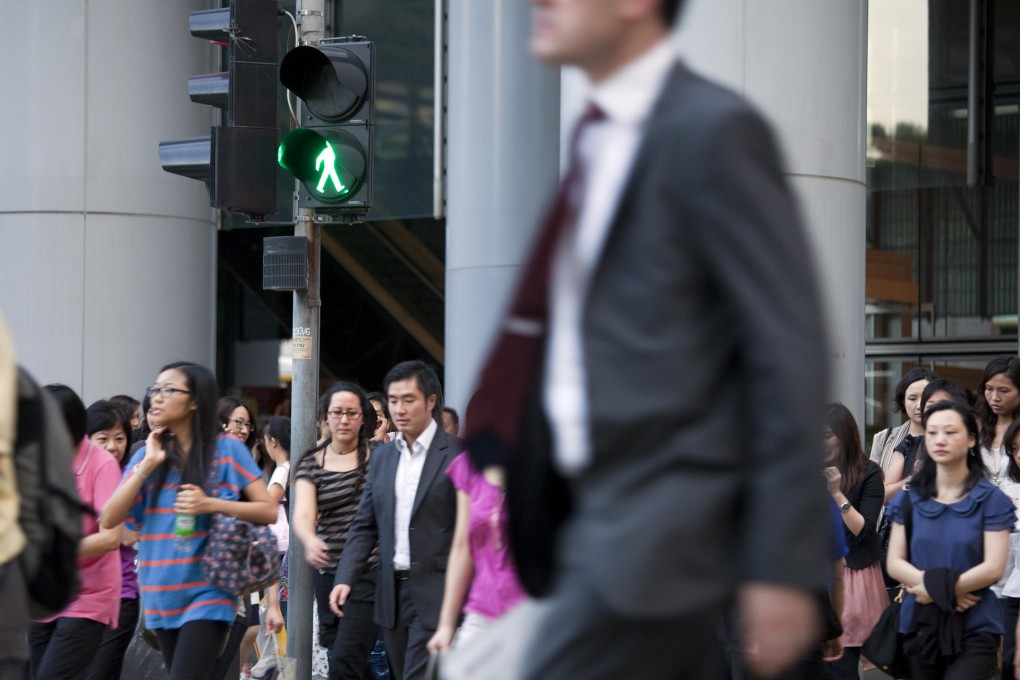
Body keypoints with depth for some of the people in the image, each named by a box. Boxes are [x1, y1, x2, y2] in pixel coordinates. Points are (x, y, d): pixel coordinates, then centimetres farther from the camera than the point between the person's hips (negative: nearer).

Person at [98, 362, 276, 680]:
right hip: (162, 597, 5)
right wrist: (146, 466, -9)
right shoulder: (149, 453, 8)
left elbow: (269, 512, -4)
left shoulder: (227, 450, -3)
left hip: (208, 595, -5)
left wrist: (212, 504, -16)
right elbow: (109, 520, -1)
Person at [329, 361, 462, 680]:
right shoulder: (383, 456, 14)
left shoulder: (457, 454, -5)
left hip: (435, 594, -6)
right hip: (392, 593, 7)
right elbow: (364, 525, 14)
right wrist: (345, 579, 1)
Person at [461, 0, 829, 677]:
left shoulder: (713, 130, -14)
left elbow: (791, 352, -15)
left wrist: (783, 566, -18)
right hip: (601, 506, 9)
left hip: (659, 528, -9)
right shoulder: (599, 131, 13)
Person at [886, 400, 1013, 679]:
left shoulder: (991, 499, -1)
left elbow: (993, 568, -9)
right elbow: (895, 563, 3)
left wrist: (935, 589, -14)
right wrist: (945, 589, -13)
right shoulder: (909, 498, 9)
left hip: (975, 627, -4)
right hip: (920, 624, 4)